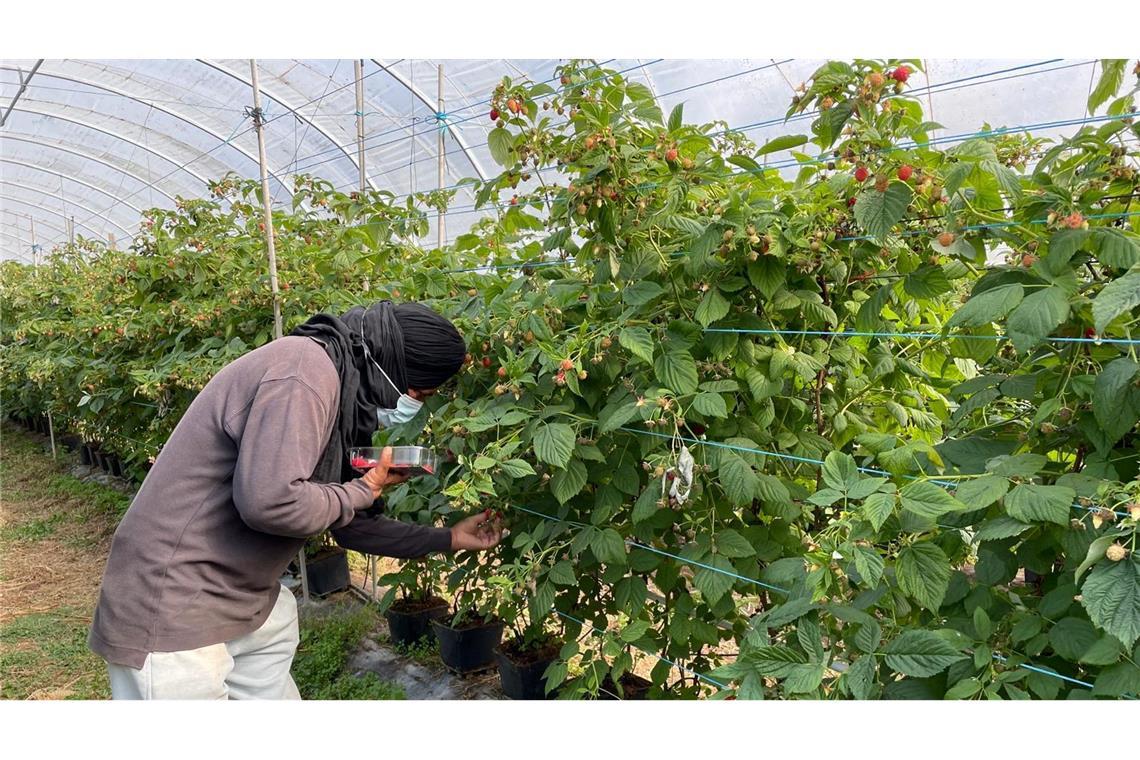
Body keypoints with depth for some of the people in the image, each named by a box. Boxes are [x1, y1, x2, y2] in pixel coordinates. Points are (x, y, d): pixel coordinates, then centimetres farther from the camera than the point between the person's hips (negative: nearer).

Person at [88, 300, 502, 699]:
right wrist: (366, 489, -15)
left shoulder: (338, 391, 10)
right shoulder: (307, 368, -21)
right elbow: (269, 501, -33)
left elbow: (348, 525, 17)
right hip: (170, 612, -9)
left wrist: (448, 539, 20)